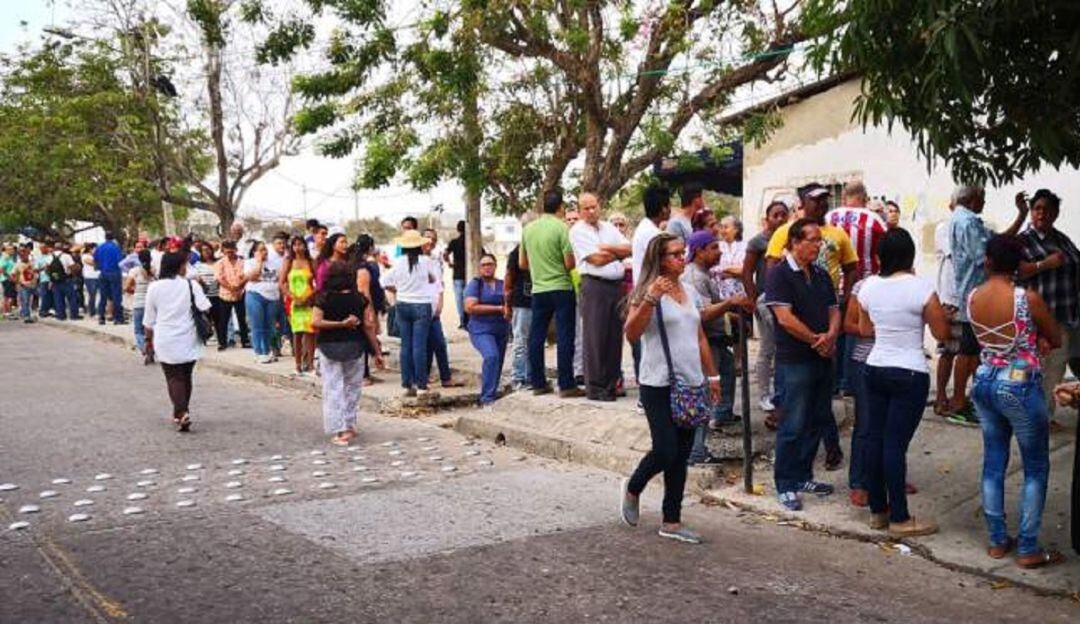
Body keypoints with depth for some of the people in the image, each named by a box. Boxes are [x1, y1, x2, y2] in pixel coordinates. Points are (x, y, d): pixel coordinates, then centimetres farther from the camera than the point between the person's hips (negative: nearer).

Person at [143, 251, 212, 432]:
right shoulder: (191, 285, -4)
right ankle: (181, 412, 23)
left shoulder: (154, 287, 0)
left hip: (165, 342, 0)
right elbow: (204, 308, -15)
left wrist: (149, 339, 18)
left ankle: (181, 412, -17)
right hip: (188, 340, 0)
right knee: (185, 376, 15)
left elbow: (148, 319, 6)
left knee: (173, 377, 1)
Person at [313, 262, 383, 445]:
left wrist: (340, 324, -13)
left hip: (329, 347, -1)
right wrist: (377, 352, 1)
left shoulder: (323, 299, -7)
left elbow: (315, 322, -18)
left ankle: (339, 431, -3)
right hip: (354, 347, 1)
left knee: (333, 388, 4)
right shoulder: (360, 300, -4)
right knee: (352, 386, 16)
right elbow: (368, 326, -5)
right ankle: (349, 426, 20)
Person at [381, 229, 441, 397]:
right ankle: (421, 386, -1)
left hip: (403, 306, 3)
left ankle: (407, 385, 12)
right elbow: (434, 279, 7)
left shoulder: (398, 262, -3)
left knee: (406, 346, 8)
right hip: (421, 306, -3)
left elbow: (384, 282, 1)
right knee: (419, 346, -3)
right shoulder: (425, 260, -9)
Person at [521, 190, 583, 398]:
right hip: (561, 288, -5)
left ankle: (538, 383, 14)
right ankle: (566, 385, -2)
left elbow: (522, 264, 13)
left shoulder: (528, 229, 6)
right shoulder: (562, 228, -10)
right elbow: (569, 264, -13)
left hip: (538, 289, 5)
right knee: (564, 337, -2)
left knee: (536, 337, 10)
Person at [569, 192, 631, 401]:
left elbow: (629, 249, 7)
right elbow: (596, 259, -10)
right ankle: (594, 387, 0)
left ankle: (611, 383, 16)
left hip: (617, 285, 6)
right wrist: (619, 253, 4)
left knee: (615, 336, 7)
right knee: (595, 337, -5)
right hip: (595, 285, -6)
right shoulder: (577, 231, -1)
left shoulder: (609, 228, 18)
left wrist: (608, 248, -9)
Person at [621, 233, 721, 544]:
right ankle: (633, 490, 20)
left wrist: (712, 376, 19)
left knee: (681, 456, 7)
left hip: (691, 384, 6)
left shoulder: (690, 294, 13)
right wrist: (650, 299, -29)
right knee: (665, 451, -10)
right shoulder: (648, 293, -7)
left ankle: (672, 521, 15)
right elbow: (631, 333, -20)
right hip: (659, 386, -6)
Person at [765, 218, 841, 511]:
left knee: (817, 421, 13)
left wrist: (831, 335, -9)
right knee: (793, 425, -2)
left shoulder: (821, 275, 14)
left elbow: (834, 310, 12)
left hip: (822, 359, 7)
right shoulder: (779, 274, -10)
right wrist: (816, 340, -11)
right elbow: (785, 318, -18)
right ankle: (785, 486, 7)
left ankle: (803, 476, 26)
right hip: (794, 362, -7)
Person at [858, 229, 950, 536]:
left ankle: (878, 510, 21)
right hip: (909, 374, -5)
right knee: (896, 443, -3)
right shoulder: (920, 287, -14)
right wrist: (939, 312, 13)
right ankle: (900, 519, 6)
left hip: (875, 369, 5)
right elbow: (942, 332, -6)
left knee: (874, 438, 11)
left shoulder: (869, 286, 2)